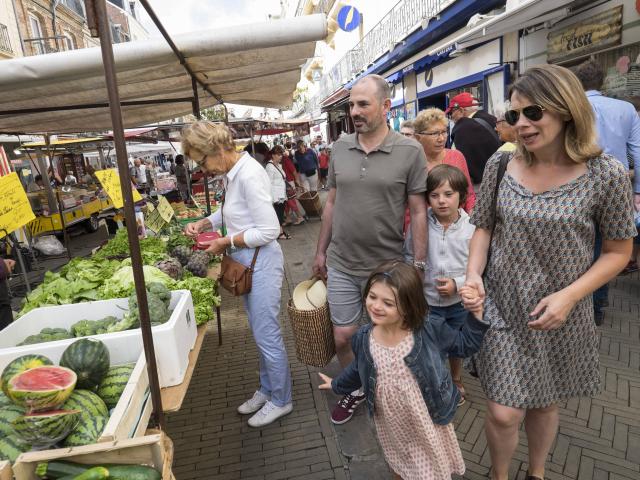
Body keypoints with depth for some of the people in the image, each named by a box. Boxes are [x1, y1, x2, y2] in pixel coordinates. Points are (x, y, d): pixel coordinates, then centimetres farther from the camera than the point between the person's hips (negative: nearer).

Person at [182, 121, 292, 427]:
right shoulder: (232, 173, 6)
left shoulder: (249, 175, -23)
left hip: (261, 263, -9)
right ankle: (267, 390, 39)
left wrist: (227, 242, -16)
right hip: (247, 263, 9)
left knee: (266, 336, 4)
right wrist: (204, 223, 8)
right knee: (260, 333, 21)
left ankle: (281, 400, 26)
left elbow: (270, 230, -24)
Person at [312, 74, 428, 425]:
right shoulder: (339, 148, 2)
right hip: (341, 265, 3)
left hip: (387, 265, -3)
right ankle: (353, 390, 39)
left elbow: (418, 211, -7)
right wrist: (321, 251, 11)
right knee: (343, 337, 12)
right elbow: (331, 203, 9)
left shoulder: (410, 152, -9)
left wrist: (418, 265, -9)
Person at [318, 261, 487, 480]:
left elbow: (465, 344, -10)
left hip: (428, 421, -2)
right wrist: (337, 385, 19)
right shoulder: (363, 339, -19)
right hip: (391, 425, 2)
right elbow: (358, 370, 4)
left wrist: (475, 314, -25)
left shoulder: (430, 331, -27)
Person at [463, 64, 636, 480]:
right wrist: (473, 274, -12)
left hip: (562, 316, 0)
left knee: (545, 405, 20)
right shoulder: (500, 164, -6)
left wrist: (569, 296, -17)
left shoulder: (606, 175, -12)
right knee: (504, 414, 4)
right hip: (503, 308, 1)